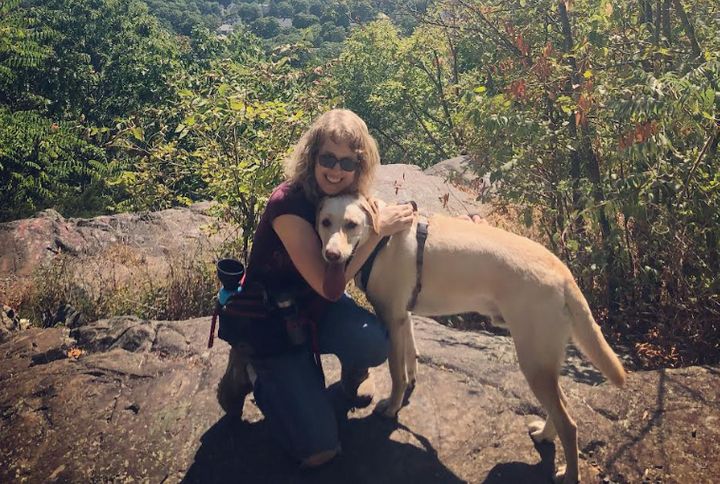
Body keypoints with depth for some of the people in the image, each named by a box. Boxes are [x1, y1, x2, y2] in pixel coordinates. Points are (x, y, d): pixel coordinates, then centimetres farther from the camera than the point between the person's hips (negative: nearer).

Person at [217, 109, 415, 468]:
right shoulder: (288, 203, -27)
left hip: (319, 308, 5)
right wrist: (378, 229, -29)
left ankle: (353, 370, 7)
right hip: (272, 319, -5)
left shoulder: (353, 198, -8)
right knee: (318, 448, -11)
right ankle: (252, 370, 10)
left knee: (373, 342, -31)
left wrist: (392, 218, -14)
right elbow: (329, 285, -30)